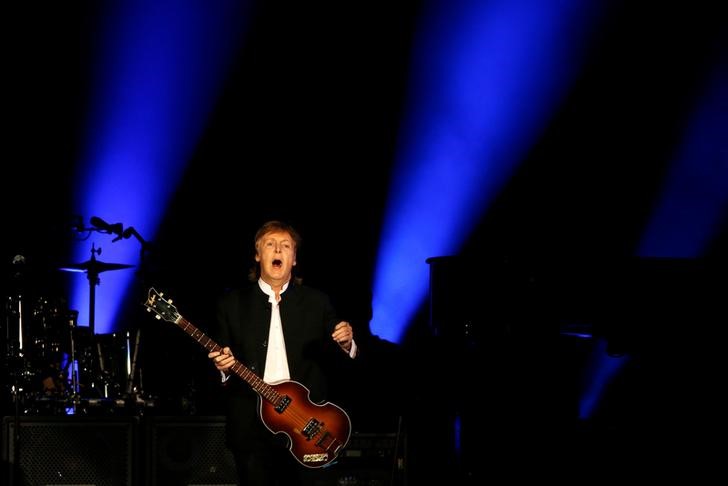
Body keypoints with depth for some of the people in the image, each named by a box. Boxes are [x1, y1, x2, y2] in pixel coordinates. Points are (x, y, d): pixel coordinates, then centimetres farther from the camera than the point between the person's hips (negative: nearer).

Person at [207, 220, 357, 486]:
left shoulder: (317, 302, 8)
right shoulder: (232, 303, 8)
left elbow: (333, 360, 5)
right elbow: (219, 358, 8)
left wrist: (346, 345, -16)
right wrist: (223, 367, -14)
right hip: (250, 427, 0)